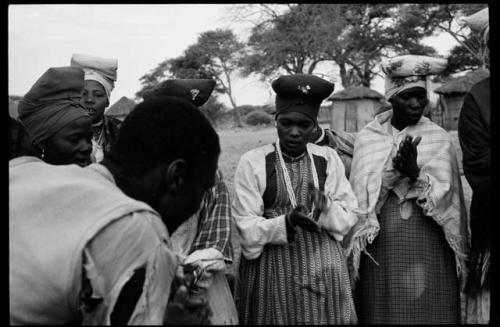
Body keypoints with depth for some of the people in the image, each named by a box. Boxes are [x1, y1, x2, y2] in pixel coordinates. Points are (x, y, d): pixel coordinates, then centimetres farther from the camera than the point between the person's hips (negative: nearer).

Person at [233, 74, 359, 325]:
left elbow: (349, 217, 3)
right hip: (272, 270, -2)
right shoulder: (252, 162, -5)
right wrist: (286, 223, -25)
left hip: (324, 270, 3)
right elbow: (247, 229, -8)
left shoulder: (328, 159, 4)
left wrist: (325, 207, -18)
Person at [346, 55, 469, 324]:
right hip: (380, 250, 0)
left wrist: (415, 174, -25)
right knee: (382, 311, 5)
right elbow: (360, 195, -7)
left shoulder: (439, 139, 1)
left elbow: (444, 196, -7)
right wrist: (392, 170, -24)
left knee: (428, 311, 3)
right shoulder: (367, 137, 1)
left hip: (429, 249, 0)